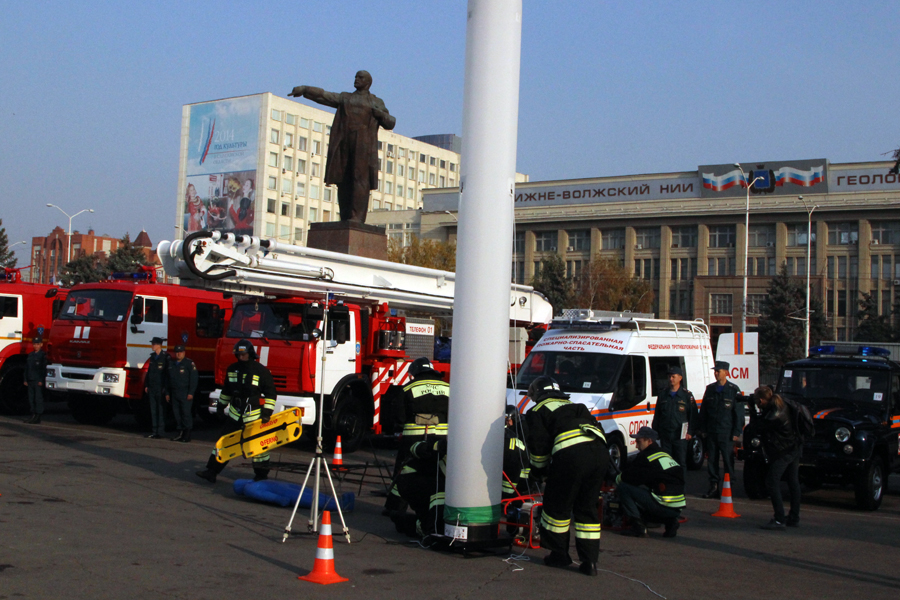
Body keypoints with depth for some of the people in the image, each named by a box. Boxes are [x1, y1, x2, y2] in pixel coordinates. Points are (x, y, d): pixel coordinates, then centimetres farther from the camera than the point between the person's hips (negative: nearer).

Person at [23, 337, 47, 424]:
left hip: (38, 381, -7)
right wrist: (26, 380, 12)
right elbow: (26, 368, 18)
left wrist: (41, 380, -14)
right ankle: (33, 415, 15)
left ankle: (38, 417, -3)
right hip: (30, 380, 7)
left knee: (38, 398, -5)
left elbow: (44, 368, -9)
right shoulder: (30, 355, 16)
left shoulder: (43, 355, -4)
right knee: (31, 398, 8)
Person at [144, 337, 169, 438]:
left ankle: (160, 432, 2)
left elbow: (167, 373, -11)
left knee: (161, 410, -1)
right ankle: (154, 431, 14)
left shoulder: (165, 357, -8)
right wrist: (146, 385, 14)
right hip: (152, 388, 7)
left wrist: (165, 388, -14)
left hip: (160, 388, -7)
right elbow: (149, 372, 18)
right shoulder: (152, 356, 13)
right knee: (153, 410, 9)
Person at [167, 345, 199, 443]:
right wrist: (167, 393, 15)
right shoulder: (171, 364, 17)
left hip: (185, 394, -6)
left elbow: (194, 378, -8)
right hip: (174, 393, 6)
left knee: (186, 413, -8)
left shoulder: (189, 363, -3)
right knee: (177, 414, 5)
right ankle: (180, 434, 11)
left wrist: (191, 393, -14)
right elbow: (168, 380, 22)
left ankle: (187, 435, -5)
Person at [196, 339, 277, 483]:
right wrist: (221, 405, 22)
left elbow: (271, 394, -7)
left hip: (254, 416, -5)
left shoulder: (261, 371, -10)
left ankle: (261, 475, 15)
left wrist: (267, 412, -13)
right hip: (235, 414, 5)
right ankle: (212, 471, 9)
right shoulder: (232, 369, 7)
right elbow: (226, 390, 22)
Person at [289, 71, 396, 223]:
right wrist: (304, 89, -4)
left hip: (363, 144, -3)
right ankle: (345, 218, -3)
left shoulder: (376, 102, 17)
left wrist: (381, 114, -5)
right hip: (344, 143, 3)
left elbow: (390, 123, 15)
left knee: (360, 179, -14)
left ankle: (357, 217, -20)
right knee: (343, 181, -4)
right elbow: (323, 95, 10)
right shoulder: (344, 98, 22)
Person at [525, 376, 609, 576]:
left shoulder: (537, 411, 18)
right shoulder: (578, 407, 35)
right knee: (587, 507, 16)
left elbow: (538, 445, 9)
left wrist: (538, 469, 26)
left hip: (572, 454, -6)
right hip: (600, 451, 6)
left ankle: (559, 555, 22)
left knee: (558, 505, 12)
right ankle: (589, 561, 13)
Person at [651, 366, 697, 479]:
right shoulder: (662, 395, 12)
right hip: (665, 435, 3)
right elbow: (657, 415, 16)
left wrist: (690, 432, -5)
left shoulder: (687, 395, 3)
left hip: (680, 436, -3)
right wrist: (654, 431, 10)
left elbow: (693, 415, 2)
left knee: (681, 462, -1)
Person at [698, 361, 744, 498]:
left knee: (728, 461, -2)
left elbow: (739, 413, -1)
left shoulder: (734, 390, -2)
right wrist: (702, 429, 9)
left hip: (726, 434, -4)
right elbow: (703, 411, 15)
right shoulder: (710, 389, 11)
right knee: (712, 460, 7)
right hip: (711, 433, 4)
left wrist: (736, 432, -7)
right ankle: (714, 486, 14)